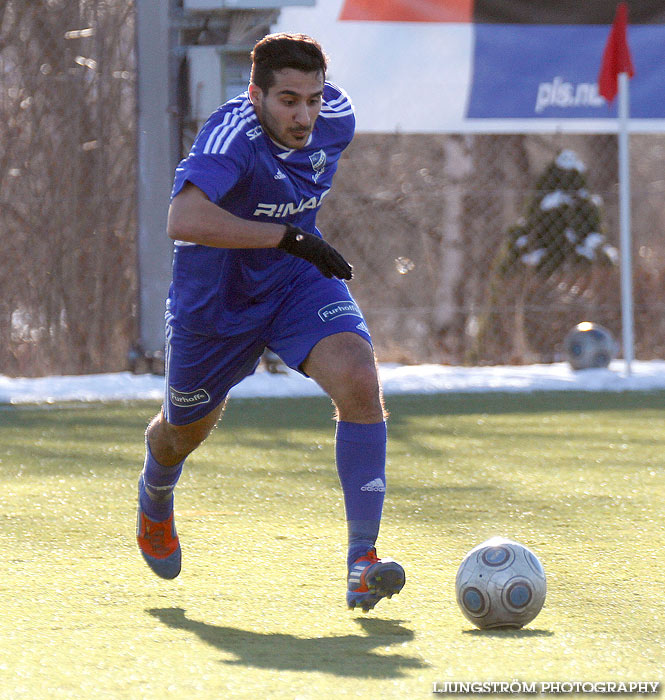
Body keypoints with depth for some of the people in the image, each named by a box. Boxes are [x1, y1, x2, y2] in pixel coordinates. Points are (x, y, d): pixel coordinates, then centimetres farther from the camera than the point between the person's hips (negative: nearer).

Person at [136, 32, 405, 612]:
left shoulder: (337, 117, -14)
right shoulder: (234, 133, -34)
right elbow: (184, 221, -49)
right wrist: (286, 235, -46)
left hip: (299, 281, 3)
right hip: (214, 301, -3)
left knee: (360, 381, -26)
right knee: (185, 431, 20)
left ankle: (362, 559, -23)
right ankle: (154, 507, 59)